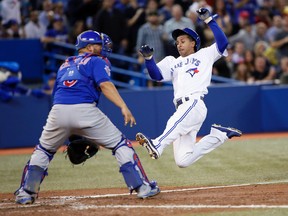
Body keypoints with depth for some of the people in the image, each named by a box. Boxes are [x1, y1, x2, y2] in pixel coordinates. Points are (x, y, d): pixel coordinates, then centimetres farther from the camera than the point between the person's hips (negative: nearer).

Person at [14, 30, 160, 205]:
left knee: (43, 150, 24)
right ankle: (142, 187, 2)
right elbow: (105, 84, -6)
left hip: (58, 112, 4)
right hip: (85, 111, -4)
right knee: (120, 145, 7)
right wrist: (123, 107, -17)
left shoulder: (65, 65, 30)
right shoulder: (96, 61, 12)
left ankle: (26, 192, 16)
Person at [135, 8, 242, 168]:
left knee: (176, 123, -40)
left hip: (195, 103, -6)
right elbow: (157, 75, 14)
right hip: (181, 109, 6)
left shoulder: (204, 55, 19)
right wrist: (148, 58, -2)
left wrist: (209, 20, 1)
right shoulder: (173, 62, 30)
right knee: (183, 161, -5)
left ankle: (157, 146, -64)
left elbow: (223, 43, 5)